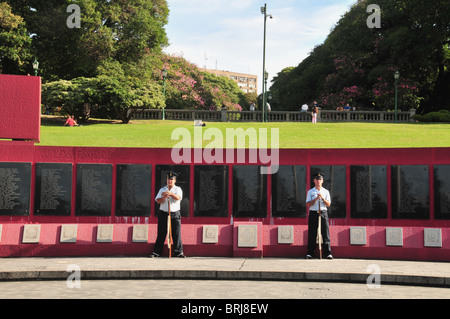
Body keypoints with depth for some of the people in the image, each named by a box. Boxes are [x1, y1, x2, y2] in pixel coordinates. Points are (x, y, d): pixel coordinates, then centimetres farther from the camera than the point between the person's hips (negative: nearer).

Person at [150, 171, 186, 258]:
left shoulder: (178, 189, 7)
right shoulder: (162, 190, 13)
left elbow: (178, 198, -14)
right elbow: (158, 200, 1)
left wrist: (170, 193, -30)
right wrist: (164, 197, -18)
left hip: (175, 215, -1)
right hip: (163, 214, 1)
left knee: (177, 234, -3)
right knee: (161, 234, 1)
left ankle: (179, 252, 3)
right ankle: (156, 252, 6)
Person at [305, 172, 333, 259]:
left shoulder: (326, 192, 12)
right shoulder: (310, 192, 9)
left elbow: (328, 204, 3)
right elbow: (308, 205, -1)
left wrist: (322, 198, -12)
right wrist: (316, 198, -12)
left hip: (323, 213, 0)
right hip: (313, 213, 0)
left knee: (325, 233, -4)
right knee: (312, 234, -1)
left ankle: (328, 253, -1)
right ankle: (310, 253, 4)